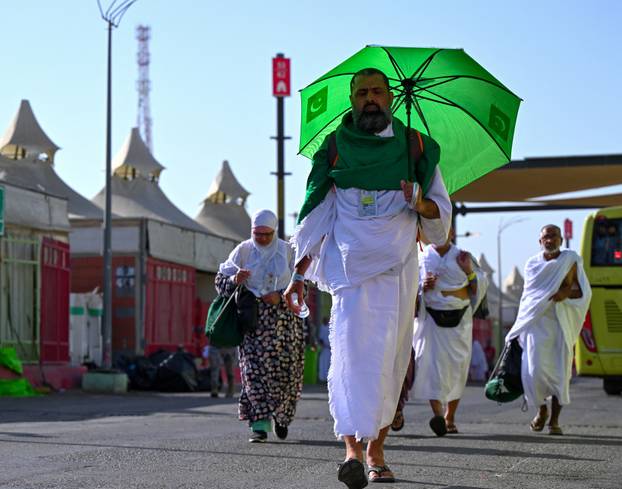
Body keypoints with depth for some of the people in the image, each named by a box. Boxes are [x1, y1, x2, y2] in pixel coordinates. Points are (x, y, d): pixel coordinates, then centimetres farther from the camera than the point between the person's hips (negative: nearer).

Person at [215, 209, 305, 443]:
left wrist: (280, 296, -14)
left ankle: (281, 416, 24)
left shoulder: (287, 251, 5)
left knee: (285, 369, -1)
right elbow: (220, 281, 9)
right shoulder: (243, 251, 6)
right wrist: (235, 280, -14)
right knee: (254, 368, -11)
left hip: (284, 317, 0)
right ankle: (260, 424, -12)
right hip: (252, 317, 0)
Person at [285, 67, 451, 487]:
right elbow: (315, 217, 12)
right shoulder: (334, 148, 11)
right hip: (350, 266, -1)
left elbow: (443, 212, 13)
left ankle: (376, 450, 14)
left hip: (399, 268, 2)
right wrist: (300, 273, 4)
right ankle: (353, 449, -27)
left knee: (391, 360, 2)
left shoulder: (417, 148, 12)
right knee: (351, 350, -17)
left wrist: (421, 204, -10)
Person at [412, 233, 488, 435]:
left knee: (456, 368, 4)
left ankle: (450, 418, 16)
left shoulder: (463, 257, 7)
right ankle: (438, 413, -26)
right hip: (430, 318, -2)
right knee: (431, 362, -17)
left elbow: (480, 288, 9)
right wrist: (422, 286, -14)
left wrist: (469, 271, -7)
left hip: (458, 320, 2)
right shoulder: (421, 257, 2)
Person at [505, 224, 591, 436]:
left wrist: (567, 293, -16)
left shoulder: (571, 260, 5)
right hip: (536, 321, 1)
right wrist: (519, 327, 17)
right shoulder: (532, 264, 11)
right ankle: (541, 410, 16)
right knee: (535, 369, -9)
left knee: (560, 371, -4)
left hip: (561, 322, -1)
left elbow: (583, 291, 5)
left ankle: (554, 419, 6)